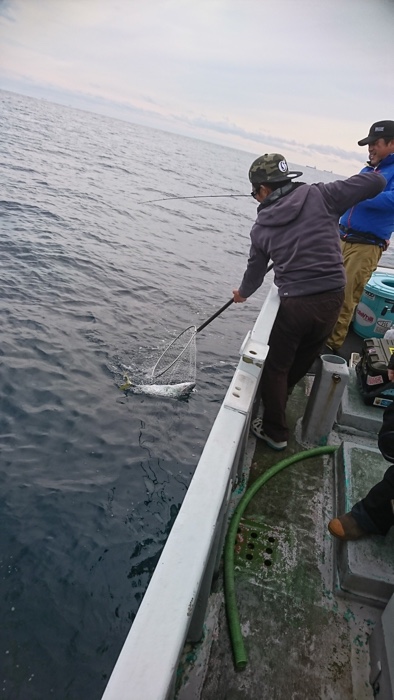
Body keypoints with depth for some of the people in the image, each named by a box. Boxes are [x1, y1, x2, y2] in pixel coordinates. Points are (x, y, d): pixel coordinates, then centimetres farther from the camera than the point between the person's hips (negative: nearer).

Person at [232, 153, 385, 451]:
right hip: (333, 298, 3)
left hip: (294, 304, -3)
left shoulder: (262, 227, 2)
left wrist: (243, 293, 38)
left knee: (276, 366, 15)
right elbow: (377, 182, 0)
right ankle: (277, 397, 49)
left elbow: (255, 270, 17)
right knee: (305, 358, 25)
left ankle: (275, 431, 23)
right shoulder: (320, 195, -1)